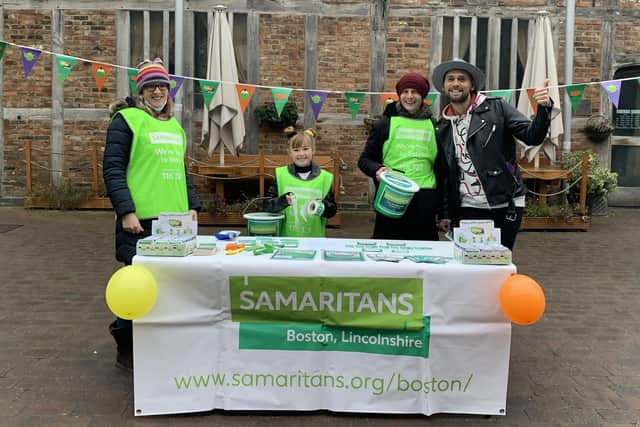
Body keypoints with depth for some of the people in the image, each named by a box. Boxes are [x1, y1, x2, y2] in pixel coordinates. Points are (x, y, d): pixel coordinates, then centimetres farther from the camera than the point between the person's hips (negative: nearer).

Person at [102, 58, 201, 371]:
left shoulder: (175, 126, 20)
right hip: (142, 219, -7)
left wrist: (192, 206, 16)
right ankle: (126, 348, 15)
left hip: (175, 219, 7)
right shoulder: (126, 119, -2)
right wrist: (126, 211, -15)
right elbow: (112, 169, -8)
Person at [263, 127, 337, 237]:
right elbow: (267, 204, -2)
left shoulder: (324, 177, 2)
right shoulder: (281, 175, 1)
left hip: (314, 238, 1)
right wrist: (284, 200, -20)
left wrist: (322, 207, -15)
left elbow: (332, 210, 6)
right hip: (285, 238, 0)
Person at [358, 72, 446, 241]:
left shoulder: (433, 126, 13)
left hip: (425, 198, 2)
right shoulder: (385, 124, 7)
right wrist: (377, 169, -14)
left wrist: (443, 211, 14)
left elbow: (441, 167, 18)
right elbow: (364, 160, 9)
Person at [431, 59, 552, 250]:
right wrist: (446, 213, 11)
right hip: (468, 209, 2)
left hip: (505, 206, -2)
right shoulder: (442, 127, 8)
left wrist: (544, 108, -24)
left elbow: (532, 136, -7)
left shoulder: (496, 108, -1)